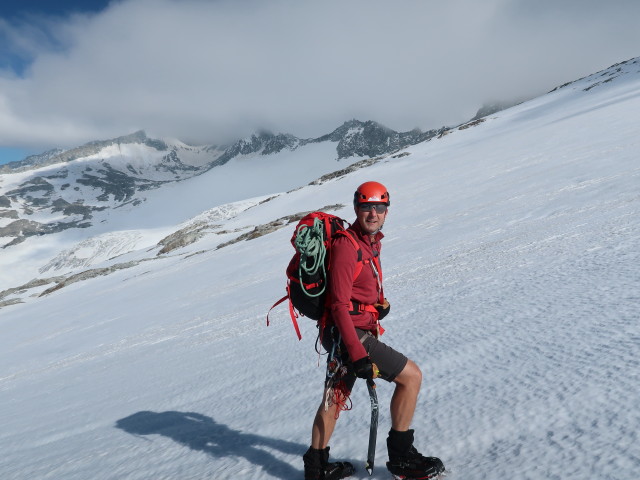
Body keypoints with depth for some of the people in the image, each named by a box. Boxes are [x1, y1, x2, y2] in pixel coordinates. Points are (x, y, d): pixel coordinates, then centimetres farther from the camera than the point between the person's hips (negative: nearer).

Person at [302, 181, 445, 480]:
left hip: (357, 332, 10)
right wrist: (358, 354, -27)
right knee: (411, 375, -5)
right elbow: (339, 306, -23)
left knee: (335, 398, 18)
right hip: (348, 333, -10)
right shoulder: (347, 245, -18)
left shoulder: (371, 242, 11)